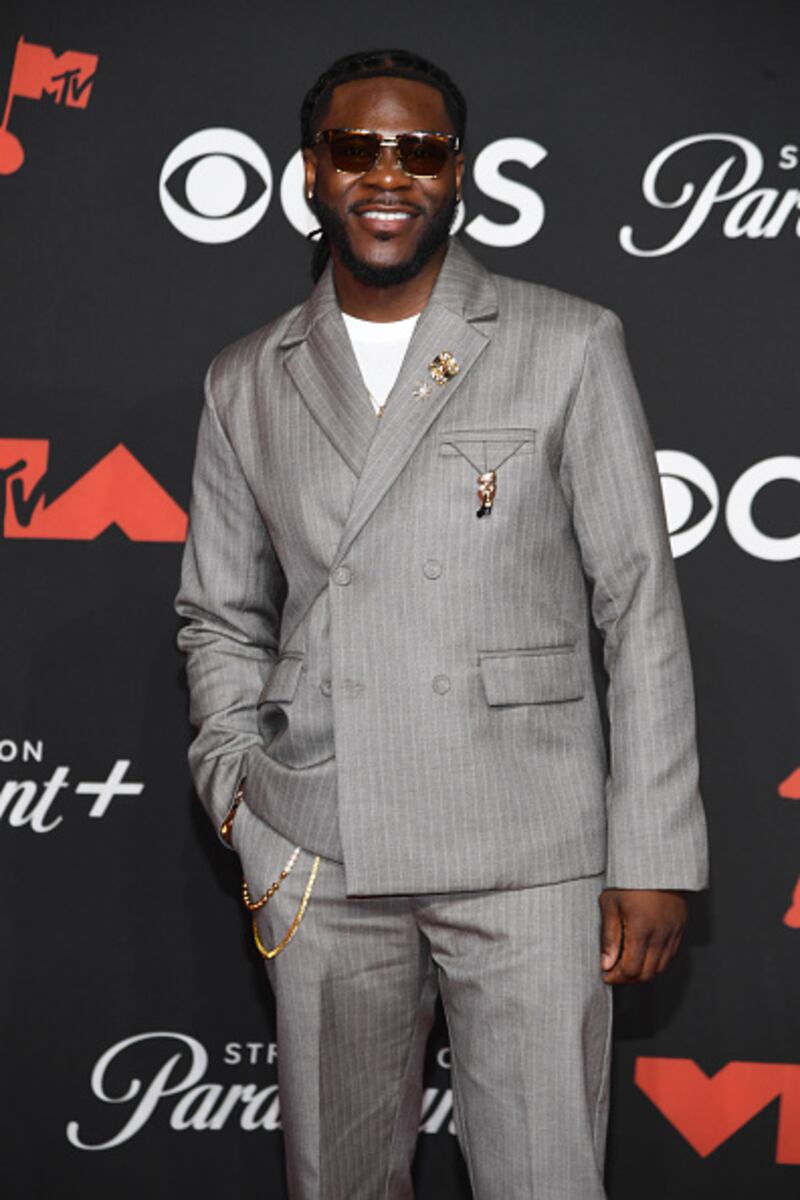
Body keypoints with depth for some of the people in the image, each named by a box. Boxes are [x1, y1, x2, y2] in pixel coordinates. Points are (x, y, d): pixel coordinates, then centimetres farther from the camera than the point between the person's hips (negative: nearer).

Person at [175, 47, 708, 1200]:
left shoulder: (569, 348, 1)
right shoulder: (247, 383, 10)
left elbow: (642, 607, 0)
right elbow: (219, 615, 18)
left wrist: (654, 854, -5)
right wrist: (237, 786, 2)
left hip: (529, 856, -2)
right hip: (319, 863, 3)